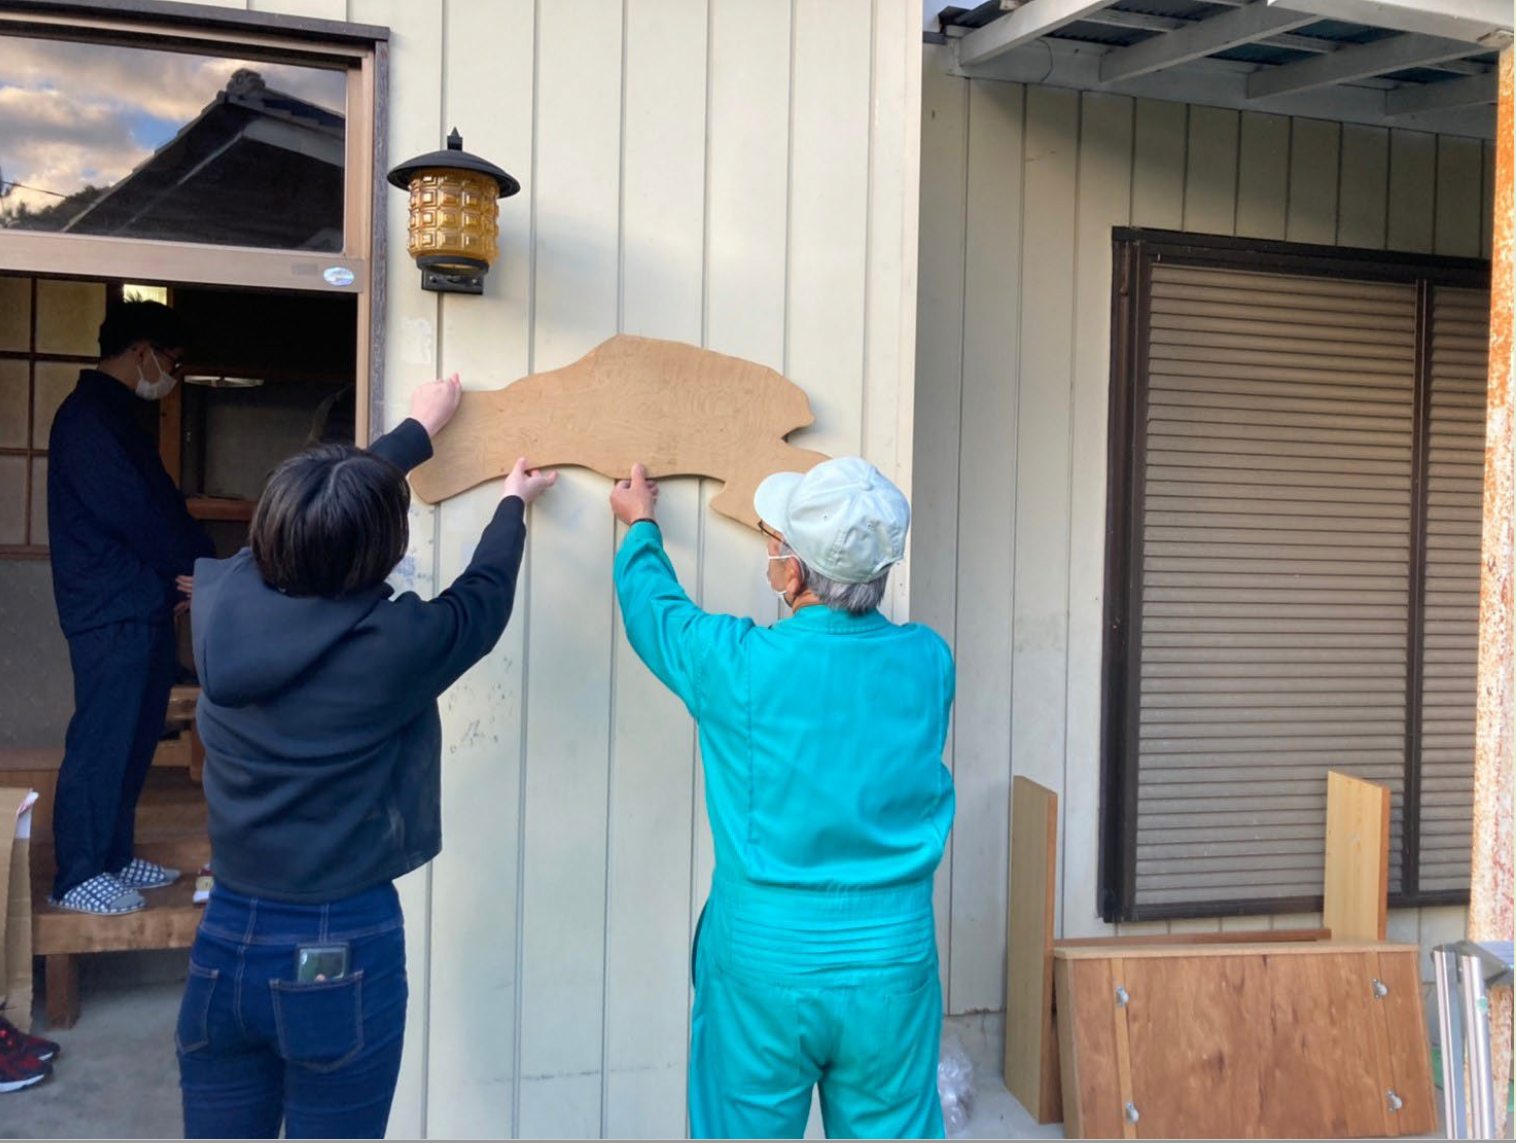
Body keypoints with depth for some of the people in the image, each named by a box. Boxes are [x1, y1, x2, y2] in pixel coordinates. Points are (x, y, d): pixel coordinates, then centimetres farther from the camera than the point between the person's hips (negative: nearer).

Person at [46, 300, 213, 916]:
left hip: (143, 605, 10)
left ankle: (114, 856, 25)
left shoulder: (114, 414, 19)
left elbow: (155, 505, 17)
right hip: (113, 610, -10)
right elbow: (133, 514, -20)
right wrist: (199, 563, -10)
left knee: (135, 736, 14)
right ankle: (77, 876, 7)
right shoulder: (88, 415, -13)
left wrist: (189, 566, 3)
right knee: (100, 740, -3)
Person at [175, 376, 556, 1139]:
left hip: (225, 938, 5)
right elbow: (484, 599, 3)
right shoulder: (394, 645, -19)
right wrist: (513, 503, 23)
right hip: (341, 951, -4)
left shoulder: (220, 602, -7)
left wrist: (417, 430, 25)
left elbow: (313, 516, 11)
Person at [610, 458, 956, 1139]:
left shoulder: (737, 663, -15)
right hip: (894, 967, 3)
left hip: (763, 971, -2)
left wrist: (640, 526, 26)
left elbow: (654, 608, 6)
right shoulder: (928, 662, -6)